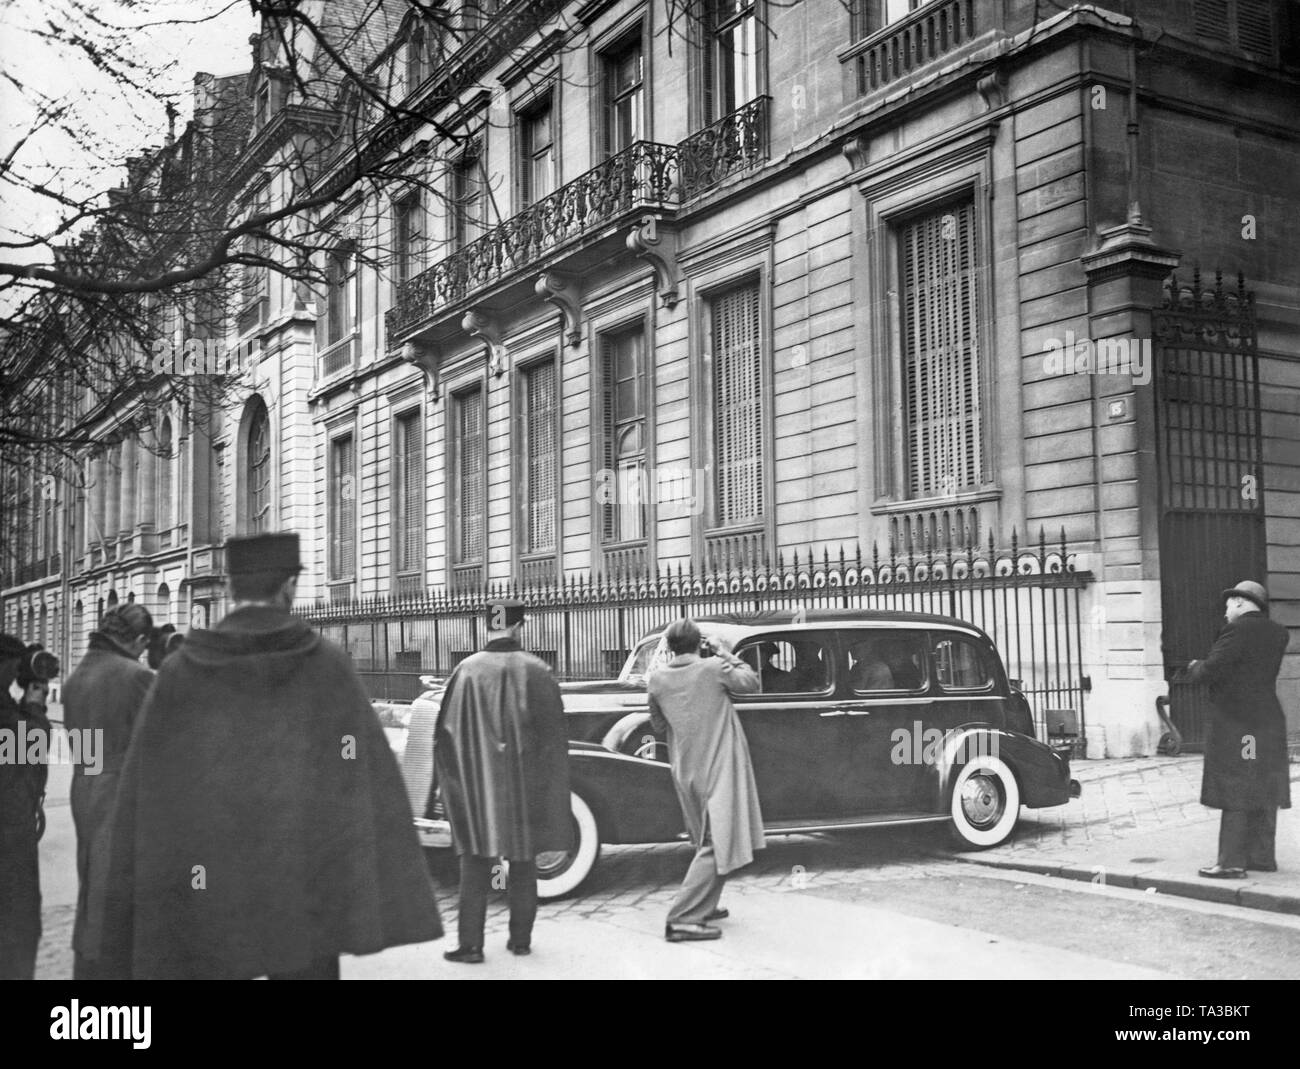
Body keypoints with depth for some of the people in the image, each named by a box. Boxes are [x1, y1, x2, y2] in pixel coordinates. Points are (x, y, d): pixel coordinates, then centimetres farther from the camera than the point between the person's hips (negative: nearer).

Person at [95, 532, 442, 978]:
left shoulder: (177, 673, -2)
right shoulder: (328, 667, -5)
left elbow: (142, 794, 1)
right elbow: (372, 782, -8)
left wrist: (126, 906, 9)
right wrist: (397, 896, -3)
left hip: (201, 898, 1)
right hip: (303, 889, -1)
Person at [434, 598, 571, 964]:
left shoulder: (467, 670, -7)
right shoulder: (537, 672, -5)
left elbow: (446, 732, -3)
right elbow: (554, 734, -2)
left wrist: (454, 780, 8)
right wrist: (549, 788, 8)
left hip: (478, 783, -1)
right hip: (527, 785, 1)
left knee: (475, 866, 6)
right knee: (523, 863, 13)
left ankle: (470, 945, 6)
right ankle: (521, 939, 19)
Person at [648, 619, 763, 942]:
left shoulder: (658, 680, 1)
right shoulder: (714, 668, -11)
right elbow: (751, 682, 6)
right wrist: (726, 655, 14)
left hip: (684, 773, 6)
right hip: (719, 770, -6)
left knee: (707, 843, 22)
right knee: (718, 846, -3)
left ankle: (702, 906, 29)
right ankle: (683, 918, -9)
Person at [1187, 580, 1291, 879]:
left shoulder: (1237, 630, -15)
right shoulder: (1278, 633, 9)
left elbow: (1211, 671, -19)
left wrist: (1194, 668, 1)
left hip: (1235, 724, -8)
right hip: (1268, 722, 8)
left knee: (1234, 794, -5)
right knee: (1263, 792, 13)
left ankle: (1231, 862, -3)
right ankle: (1262, 856, 19)